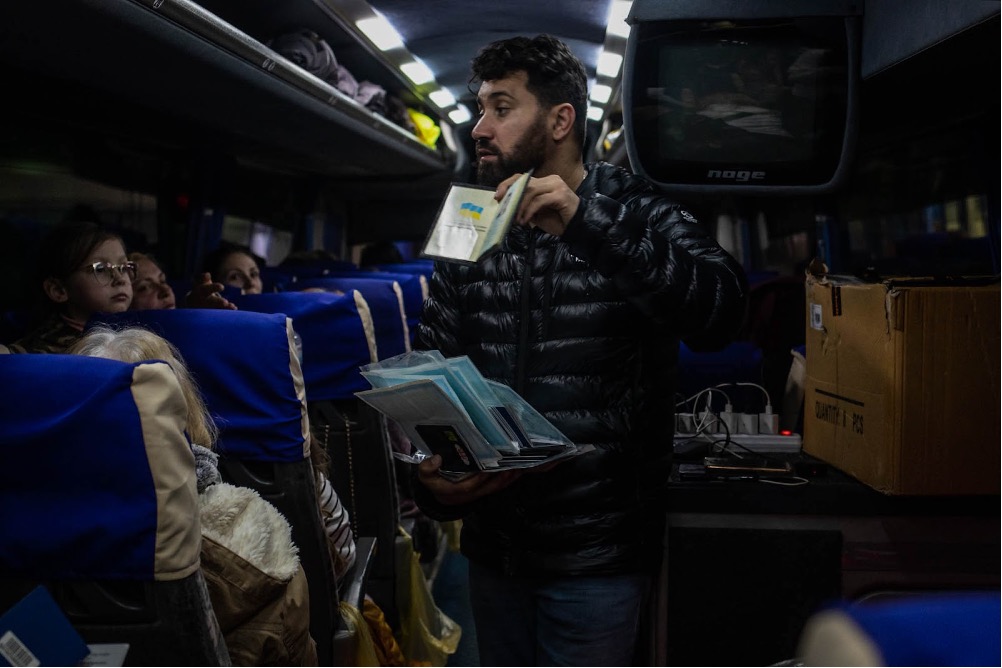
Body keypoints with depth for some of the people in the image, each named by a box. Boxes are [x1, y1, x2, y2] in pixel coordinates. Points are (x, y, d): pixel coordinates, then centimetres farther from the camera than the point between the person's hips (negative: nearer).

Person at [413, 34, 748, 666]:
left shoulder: (635, 211, -5)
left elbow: (721, 313, -23)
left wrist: (588, 224, -30)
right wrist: (430, 477, -15)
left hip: (597, 555, -4)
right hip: (493, 543, 4)